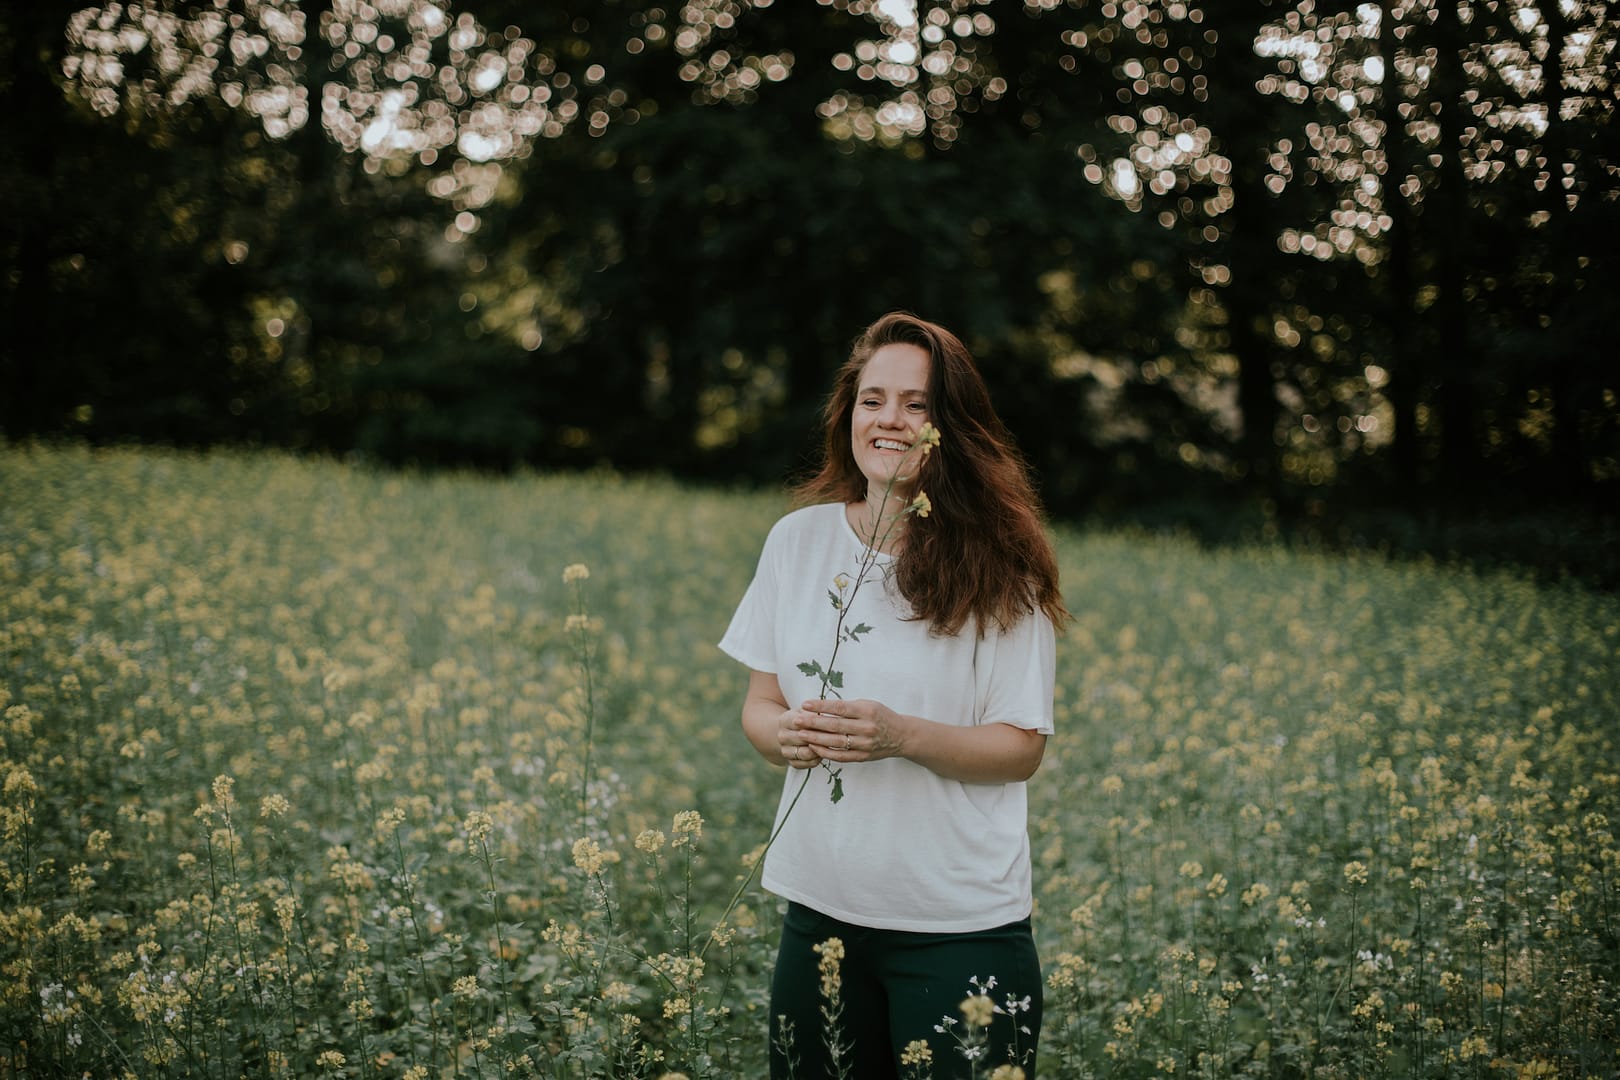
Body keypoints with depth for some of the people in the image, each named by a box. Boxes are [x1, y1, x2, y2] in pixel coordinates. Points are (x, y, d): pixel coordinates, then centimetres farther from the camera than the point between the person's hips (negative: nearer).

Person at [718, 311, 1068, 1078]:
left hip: (961, 922, -3)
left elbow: (1022, 749, -8)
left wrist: (901, 735, -24)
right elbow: (758, 704, 8)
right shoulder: (799, 539, 2)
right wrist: (786, 733, -16)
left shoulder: (997, 567, -9)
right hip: (820, 907, 3)